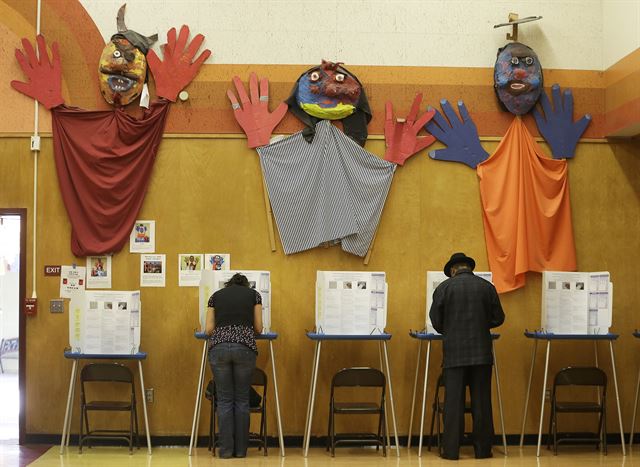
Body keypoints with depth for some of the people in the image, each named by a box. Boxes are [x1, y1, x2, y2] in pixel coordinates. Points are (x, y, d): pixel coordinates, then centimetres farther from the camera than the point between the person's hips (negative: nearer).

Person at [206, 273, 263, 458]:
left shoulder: (216, 295, 19)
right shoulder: (254, 294, 16)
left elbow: (209, 329, 11)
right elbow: (258, 328, 12)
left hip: (219, 347, 1)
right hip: (245, 347, -1)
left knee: (224, 399, 7)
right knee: (242, 399, 9)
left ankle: (226, 449, 7)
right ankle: (241, 449, 13)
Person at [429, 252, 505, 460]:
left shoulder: (444, 287, -2)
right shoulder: (487, 287, 4)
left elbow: (435, 320, -1)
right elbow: (498, 318, 7)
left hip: (454, 352, -1)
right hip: (481, 351, 2)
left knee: (453, 401, 1)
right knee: (481, 402, 6)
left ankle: (451, 450, 2)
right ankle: (483, 449, 11)